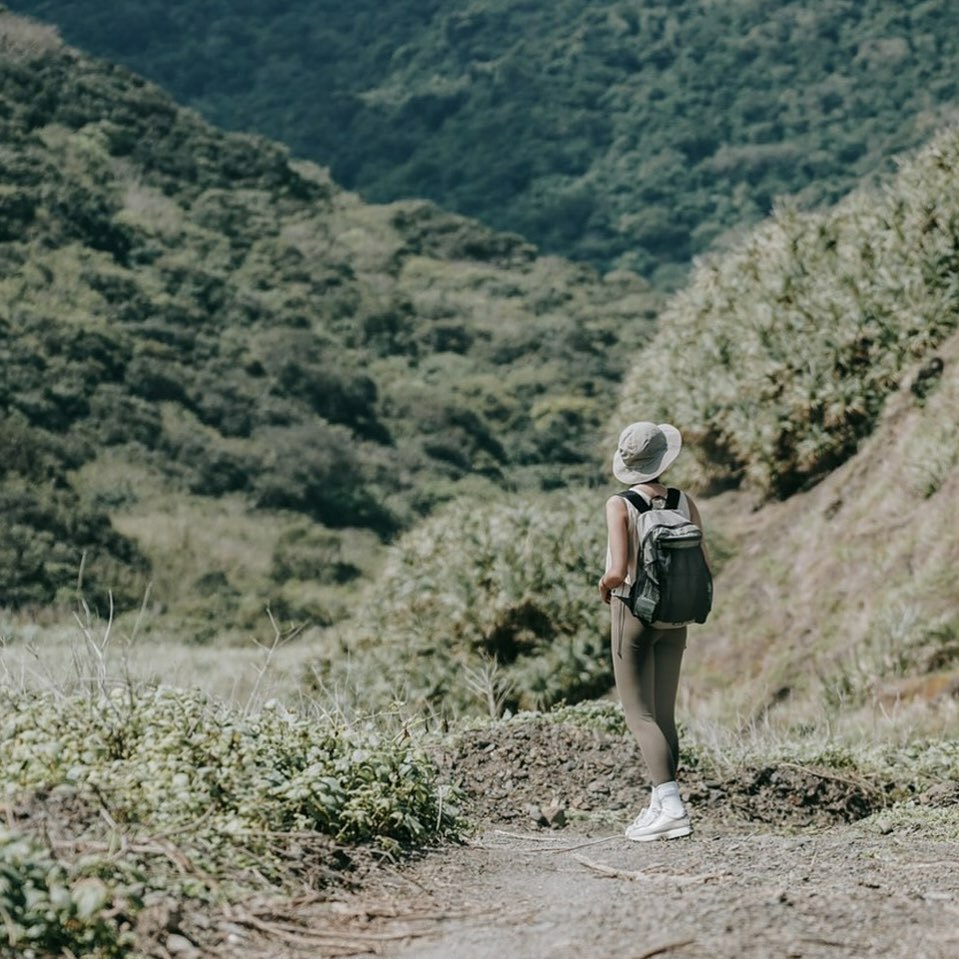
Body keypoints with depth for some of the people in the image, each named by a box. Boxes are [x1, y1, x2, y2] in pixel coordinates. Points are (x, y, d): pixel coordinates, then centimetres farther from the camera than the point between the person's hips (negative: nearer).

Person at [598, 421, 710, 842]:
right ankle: (661, 806, 17)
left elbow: (619, 571, -22)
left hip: (632, 611, -5)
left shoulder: (620, 505, -15)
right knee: (664, 714, 12)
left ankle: (671, 807, -14)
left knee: (639, 714, -2)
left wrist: (604, 583, -1)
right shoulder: (685, 503, -2)